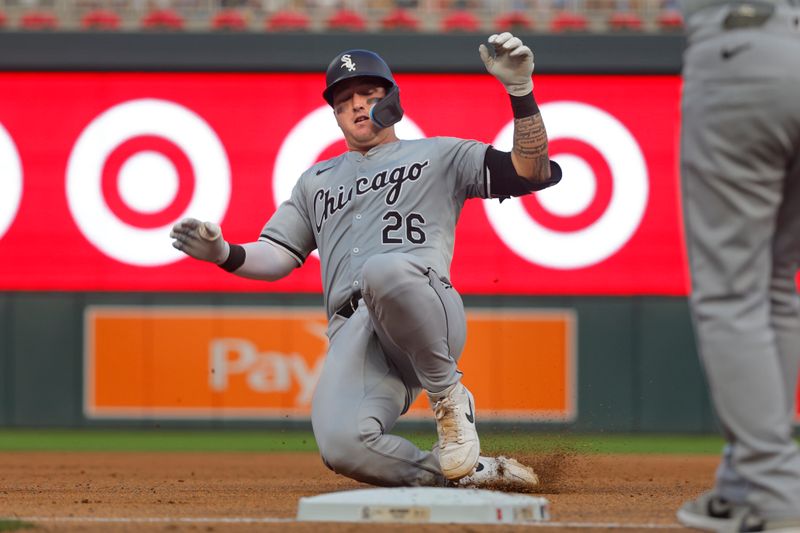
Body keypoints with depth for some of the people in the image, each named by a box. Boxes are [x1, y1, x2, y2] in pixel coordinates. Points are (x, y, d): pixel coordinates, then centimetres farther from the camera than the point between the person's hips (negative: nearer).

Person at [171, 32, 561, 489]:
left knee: (384, 270, -42)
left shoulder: (439, 155, 21)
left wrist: (521, 91, -5)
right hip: (352, 333, 3)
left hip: (426, 315, -3)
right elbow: (276, 258, 26)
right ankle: (478, 473, -7)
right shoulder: (317, 180, 34)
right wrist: (224, 254, 5)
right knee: (343, 445, -30)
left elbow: (533, 172, 8)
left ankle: (449, 396, -17)